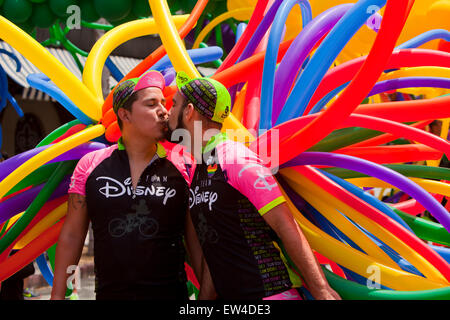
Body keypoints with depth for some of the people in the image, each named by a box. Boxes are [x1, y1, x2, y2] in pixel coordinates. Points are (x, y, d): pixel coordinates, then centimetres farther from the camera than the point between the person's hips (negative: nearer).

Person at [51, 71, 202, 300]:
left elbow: (196, 242, 2)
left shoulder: (180, 169, -1)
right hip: (109, 292, 1)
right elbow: (71, 236, 4)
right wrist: (57, 295, 2)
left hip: (169, 292, 0)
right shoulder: (90, 165, -1)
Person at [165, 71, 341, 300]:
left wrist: (321, 292, -20)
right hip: (228, 296, 8)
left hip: (267, 293, -8)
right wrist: (205, 297, 15)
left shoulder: (237, 160, -15)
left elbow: (286, 227, -18)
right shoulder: (197, 170, 12)